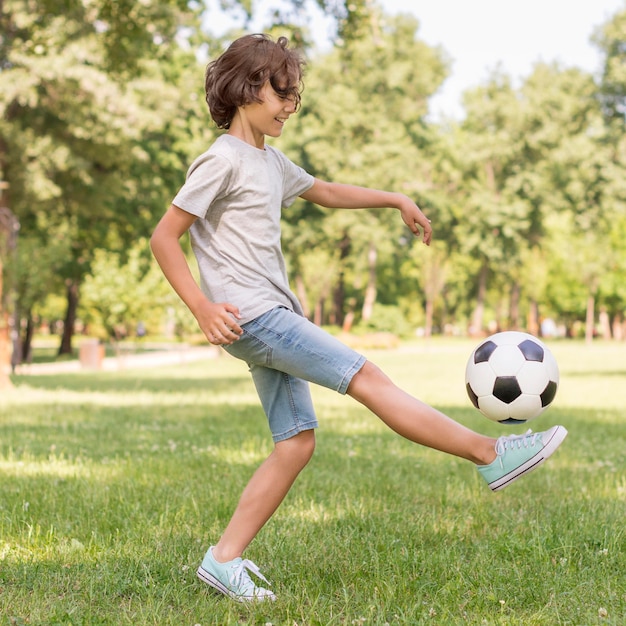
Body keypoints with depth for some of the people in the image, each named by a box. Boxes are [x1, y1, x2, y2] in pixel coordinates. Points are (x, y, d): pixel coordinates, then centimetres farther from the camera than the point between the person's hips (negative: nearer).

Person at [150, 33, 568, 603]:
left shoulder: (269, 160, 17)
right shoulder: (223, 160, -10)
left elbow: (326, 193, 34)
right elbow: (164, 238, -12)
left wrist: (395, 199, 25)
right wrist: (203, 308, -20)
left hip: (275, 316, 10)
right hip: (249, 316, -10)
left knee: (297, 441, 4)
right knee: (366, 377, -12)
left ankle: (224, 559, 7)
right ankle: (490, 454, -9)